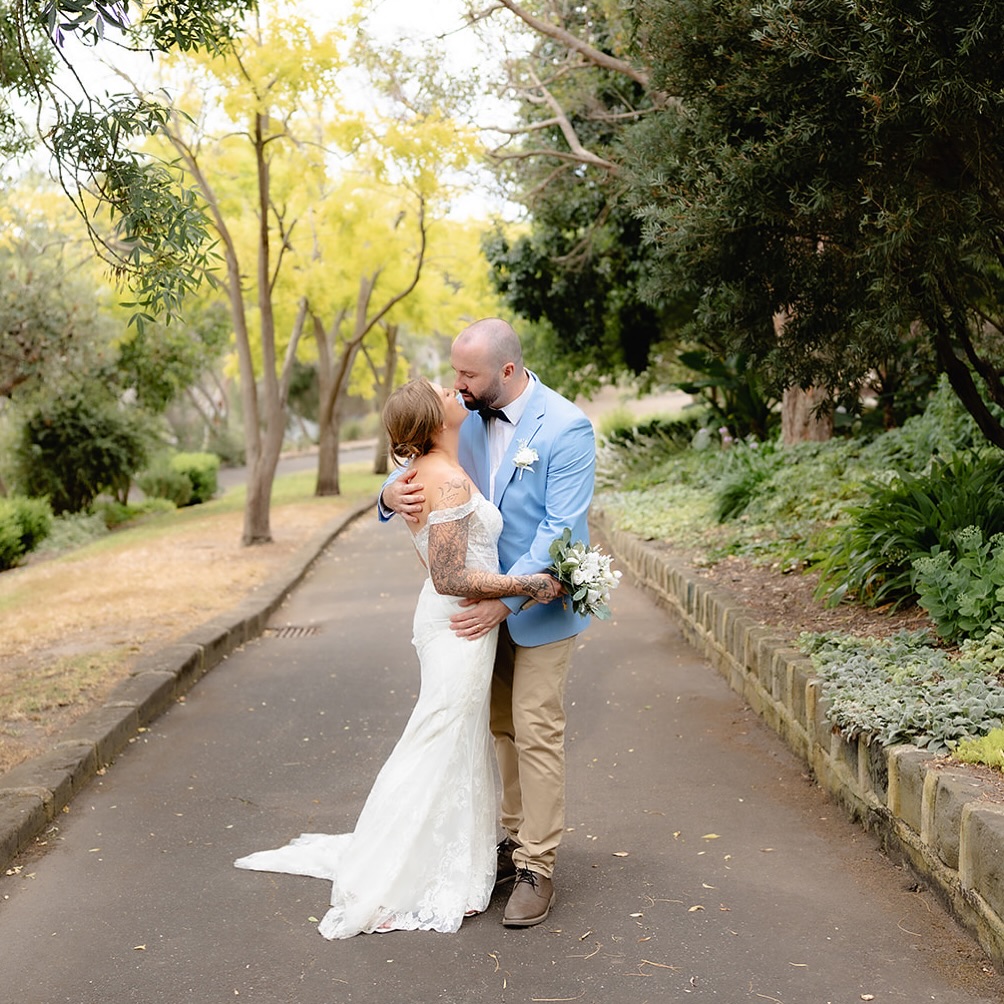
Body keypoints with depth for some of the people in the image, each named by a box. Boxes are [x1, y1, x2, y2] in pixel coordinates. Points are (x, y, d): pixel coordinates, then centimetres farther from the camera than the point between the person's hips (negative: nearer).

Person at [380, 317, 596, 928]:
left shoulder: (566, 427, -19)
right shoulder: (468, 415, -1)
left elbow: (561, 530, -22)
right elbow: (422, 467, 5)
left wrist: (504, 600, -28)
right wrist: (393, 494, -21)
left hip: (539, 604, -6)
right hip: (485, 600, 6)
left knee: (537, 734, -2)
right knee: (502, 727, 15)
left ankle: (537, 869, 7)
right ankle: (515, 838, 29)